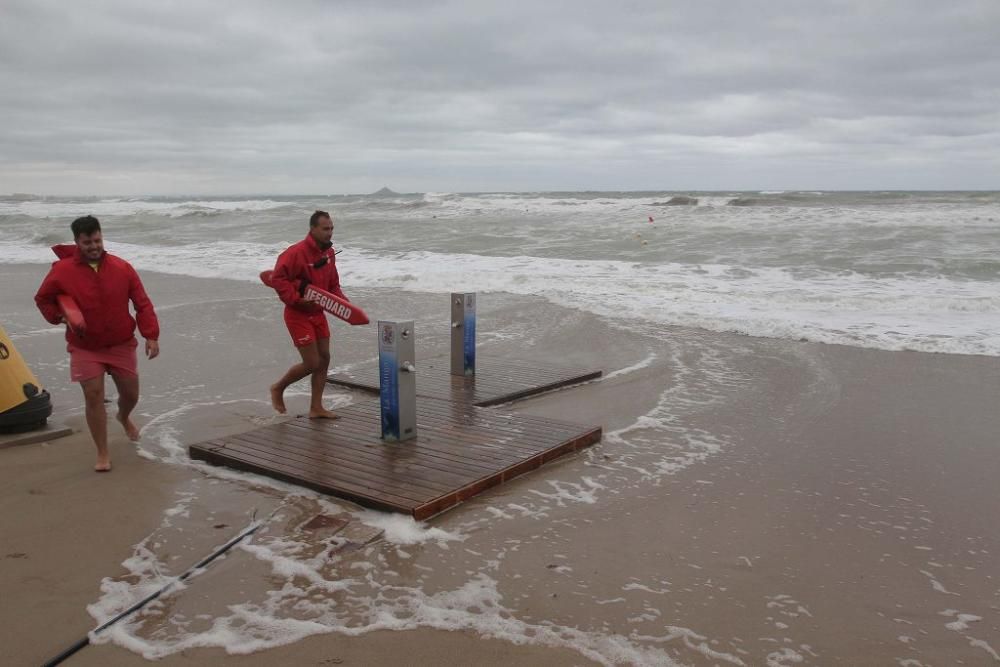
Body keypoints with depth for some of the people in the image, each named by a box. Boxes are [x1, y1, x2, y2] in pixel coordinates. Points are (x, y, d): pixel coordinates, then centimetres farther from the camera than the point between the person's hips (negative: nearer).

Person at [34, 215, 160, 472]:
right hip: (85, 349, -1)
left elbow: (143, 304, -7)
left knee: (131, 394, 11)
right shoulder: (62, 271, -9)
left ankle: (123, 417, 49)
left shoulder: (122, 268, -8)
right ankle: (103, 453, 8)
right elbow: (42, 299, 9)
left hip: (122, 345, 1)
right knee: (94, 397, -5)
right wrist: (59, 317, -8)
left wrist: (151, 336, -15)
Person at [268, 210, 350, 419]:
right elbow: (277, 279, -22)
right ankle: (278, 388, 19)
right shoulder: (297, 252, -20)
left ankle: (316, 408, 16)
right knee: (312, 363, -6)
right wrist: (296, 299, -24)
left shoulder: (329, 253, 6)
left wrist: (343, 300, -1)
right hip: (298, 314, -8)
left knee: (324, 359, 7)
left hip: (318, 313, 8)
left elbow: (333, 284, 15)